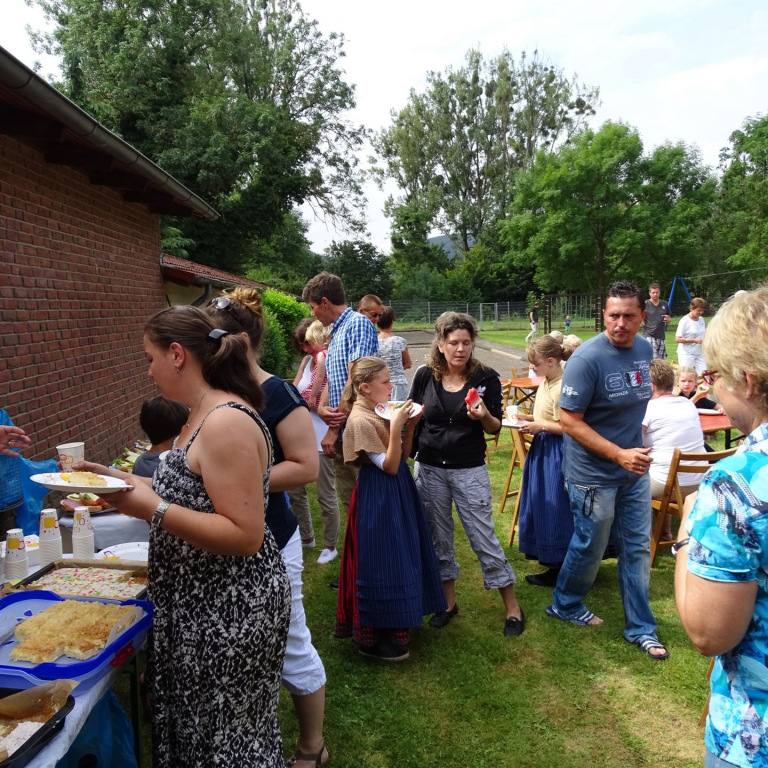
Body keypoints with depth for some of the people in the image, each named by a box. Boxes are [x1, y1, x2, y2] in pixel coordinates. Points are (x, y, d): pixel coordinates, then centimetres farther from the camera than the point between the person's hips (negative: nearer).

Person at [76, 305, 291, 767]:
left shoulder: (227, 423, -25)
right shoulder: (207, 415, 7)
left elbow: (244, 535, -27)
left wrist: (153, 509, -25)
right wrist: (119, 479, 14)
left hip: (230, 610, -9)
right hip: (206, 605, 10)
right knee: (193, 721, 24)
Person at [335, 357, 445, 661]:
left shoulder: (380, 411, 6)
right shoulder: (361, 419, -21)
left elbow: (403, 455, 10)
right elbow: (389, 466, -22)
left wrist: (410, 424, -3)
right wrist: (395, 426, -29)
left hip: (397, 490, 10)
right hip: (378, 496, -9)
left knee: (398, 556, 19)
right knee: (381, 562, 1)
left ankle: (393, 622, 37)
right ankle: (373, 638, 17)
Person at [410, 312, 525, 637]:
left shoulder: (486, 378, -8)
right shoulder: (425, 375, -3)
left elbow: (496, 428, -4)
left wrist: (484, 416, -24)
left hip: (470, 470, -2)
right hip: (429, 469, 3)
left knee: (484, 538, 1)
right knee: (438, 537, 13)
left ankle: (512, 607, 17)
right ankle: (448, 600, 31)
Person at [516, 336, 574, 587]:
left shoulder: (562, 387, -22)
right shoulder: (547, 382, 8)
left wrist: (539, 426, -18)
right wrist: (530, 418, 5)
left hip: (555, 453, -10)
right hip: (544, 450, 10)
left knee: (553, 508, 0)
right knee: (543, 505, 18)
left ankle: (557, 569, 14)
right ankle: (552, 560, 33)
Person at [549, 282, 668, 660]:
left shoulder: (644, 349, 1)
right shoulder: (587, 358, -22)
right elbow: (569, 419, -22)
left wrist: (635, 448, 14)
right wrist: (619, 455, -25)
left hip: (635, 469, 6)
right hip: (594, 474, -6)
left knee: (637, 548, 14)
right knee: (590, 547, 11)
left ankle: (640, 628, 29)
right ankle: (565, 605, 37)